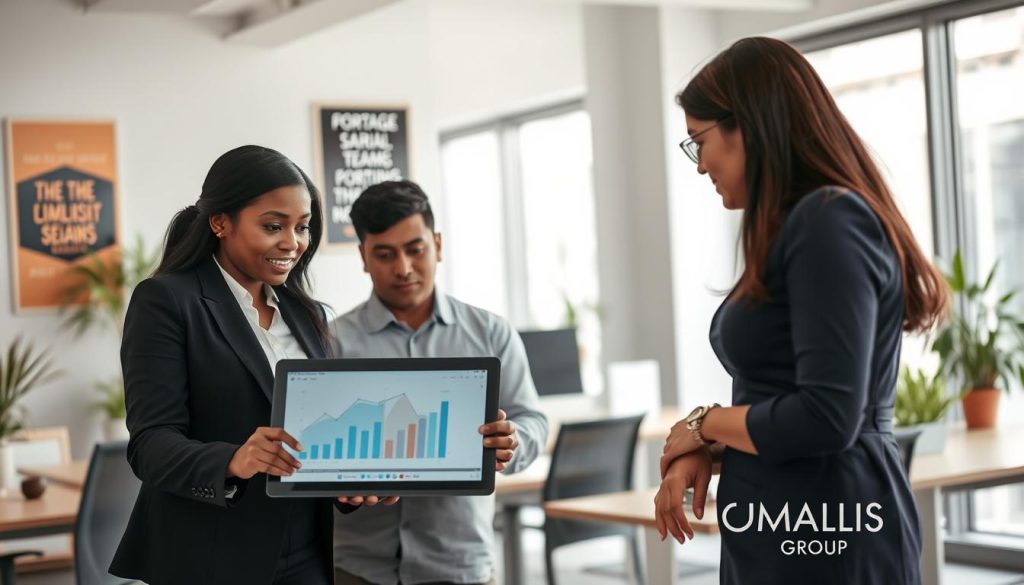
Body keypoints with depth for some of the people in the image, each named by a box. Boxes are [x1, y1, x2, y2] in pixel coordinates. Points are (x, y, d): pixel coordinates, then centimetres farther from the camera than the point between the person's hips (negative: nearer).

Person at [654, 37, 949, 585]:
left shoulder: (829, 222, -16)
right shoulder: (798, 225, 12)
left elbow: (827, 418, -24)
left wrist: (703, 424, -8)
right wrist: (705, 449, -1)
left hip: (824, 540, -9)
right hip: (779, 532, 9)